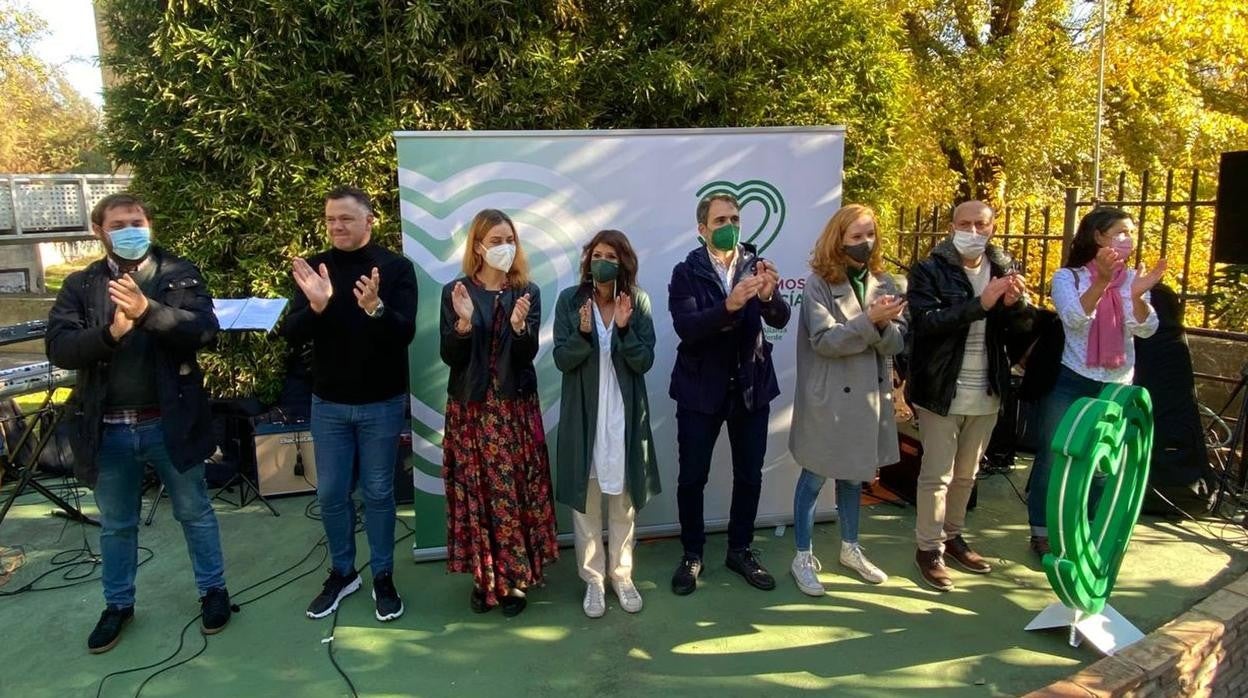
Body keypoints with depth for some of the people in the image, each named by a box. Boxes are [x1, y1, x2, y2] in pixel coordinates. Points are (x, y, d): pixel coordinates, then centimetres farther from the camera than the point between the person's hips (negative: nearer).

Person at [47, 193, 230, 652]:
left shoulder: (180, 274, -2)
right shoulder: (80, 285, 3)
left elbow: (204, 330, -16)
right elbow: (59, 348, -7)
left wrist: (148, 310, -30)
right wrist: (110, 332, -25)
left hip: (169, 421, -2)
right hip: (107, 429, 2)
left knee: (194, 512, 14)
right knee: (116, 525, 18)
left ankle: (213, 589, 31)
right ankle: (118, 604, 37)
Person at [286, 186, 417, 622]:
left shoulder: (396, 267, -8)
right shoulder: (313, 268, 0)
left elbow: (405, 333, -16)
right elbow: (293, 335, -7)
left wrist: (376, 308, -36)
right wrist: (315, 306, -27)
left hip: (382, 402, -2)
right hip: (328, 402, 3)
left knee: (378, 492, 8)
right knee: (331, 494, 11)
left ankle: (383, 576, 23)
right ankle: (342, 573, 29)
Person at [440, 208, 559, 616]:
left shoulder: (528, 292, 3)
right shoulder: (455, 291, 1)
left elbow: (527, 355, -5)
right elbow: (449, 357, -3)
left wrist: (520, 326, -24)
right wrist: (463, 322, -20)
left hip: (515, 407, 0)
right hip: (470, 408, 0)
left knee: (515, 491, 1)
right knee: (475, 491, 4)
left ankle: (514, 577, 15)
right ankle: (483, 576, 19)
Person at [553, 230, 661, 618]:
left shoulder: (638, 301, -2)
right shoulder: (569, 300, -3)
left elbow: (645, 362, -6)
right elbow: (561, 360, -7)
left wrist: (624, 328, -21)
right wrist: (583, 332, -24)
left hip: (625, 415, 1)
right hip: (583, 415, -1)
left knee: (623, 499, 11)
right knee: (585, 499, 7)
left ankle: (622, 576, 27)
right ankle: (593, 579, 21)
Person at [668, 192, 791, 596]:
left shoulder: (756, 265, 2)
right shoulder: (686, 272, -6)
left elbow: (781, 320, -7)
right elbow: (686, 327, -20)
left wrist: (769, 295, -29)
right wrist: (729, 305, -36)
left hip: (751, 386, 3)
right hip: (701, 388, -3)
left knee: (749, 475, 11)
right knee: (692, 476, 5)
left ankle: (740, 550, 29)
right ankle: (691, 554, 23)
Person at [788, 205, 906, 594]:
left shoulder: (883, 282, 4)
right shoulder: (819, 283, -11)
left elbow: (897, 341, -1)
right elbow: (824, 340, -20)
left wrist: (883, 325, -22)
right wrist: (870, 320, -26)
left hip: (870, 394, 5)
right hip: (829, 397, -5)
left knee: (855, 475, 19)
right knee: (815, 477, 6)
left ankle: (850, 549, 37)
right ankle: (803, 558, 20)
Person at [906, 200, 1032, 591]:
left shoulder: (1004, 269, 5)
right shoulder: (929, 272, -9)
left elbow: (1024, 326, 3)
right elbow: (927, 322, -23)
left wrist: (1014, 303, -18)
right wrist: (980, 303, -31)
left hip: (986, 392, 5)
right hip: (942, 390, -5)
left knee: (966, 474, 17)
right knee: (937, 475, 2)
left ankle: (952, 536, 32)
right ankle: (929, 548, 15)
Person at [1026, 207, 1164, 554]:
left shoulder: (1132, 279, 3)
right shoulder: (1068, 276, -6)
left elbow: (1146, 328, -10)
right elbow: (1074, 319, -23)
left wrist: (1138, 295, -30)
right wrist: (1101, 282, -39)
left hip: (1117, 387, 4)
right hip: (1070, 383, -3)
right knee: (1054, 458, 2)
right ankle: (1042, 533, 15)